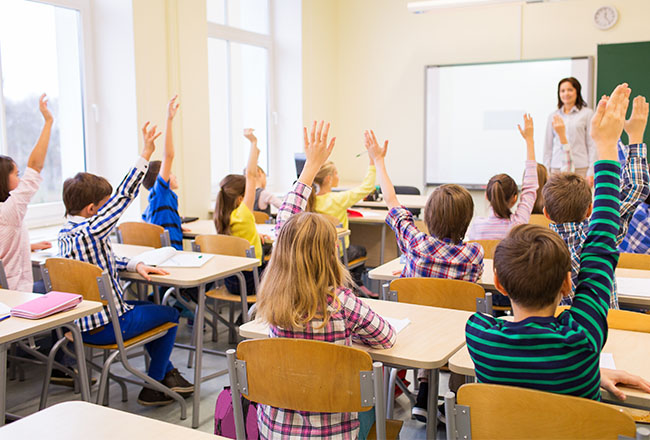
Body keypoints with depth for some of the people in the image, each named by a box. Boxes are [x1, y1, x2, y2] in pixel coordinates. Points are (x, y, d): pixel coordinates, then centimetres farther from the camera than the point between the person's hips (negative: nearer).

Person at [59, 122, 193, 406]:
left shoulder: (64, 233, 4)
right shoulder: (91, 232, -25)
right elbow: (123, 197, -24)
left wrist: (135, 265, 1)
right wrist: (145, 155, -21)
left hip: (80, 323, 9)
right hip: (106, 326, -9)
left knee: (150, 307, 29)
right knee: (170, 315, 12)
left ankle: (166, 372, 36)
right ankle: (153, 388, 17)